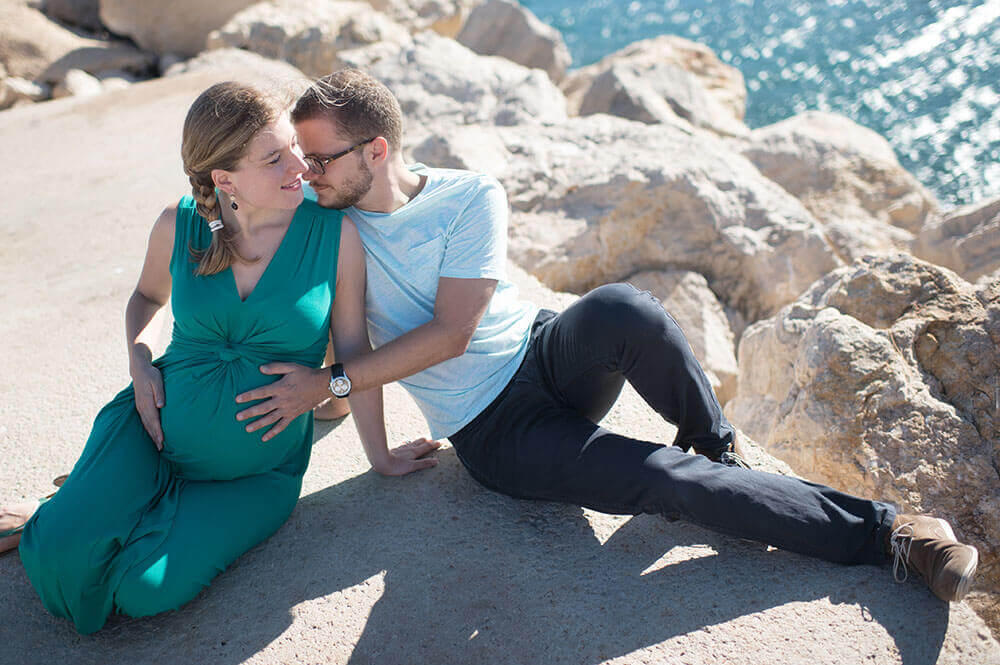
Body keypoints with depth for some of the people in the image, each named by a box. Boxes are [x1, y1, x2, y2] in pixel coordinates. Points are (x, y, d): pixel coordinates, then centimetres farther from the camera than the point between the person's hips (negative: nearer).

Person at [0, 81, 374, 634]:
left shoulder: (335, 235, -14)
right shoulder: (179, 226, -8)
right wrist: (139, 361, -5)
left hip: (258, 471, -1)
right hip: (158, 427, 1)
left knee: (144, 589, -19)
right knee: (64, 556, -20)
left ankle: (81, 509, 12)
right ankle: (54, 521, 16)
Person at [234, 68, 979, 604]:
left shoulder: (471, 198, -9)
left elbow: (449, 333, -13)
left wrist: (332, 380, -15)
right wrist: (375, 446, -5)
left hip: (550, 357, 0)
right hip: (495, 435, 0)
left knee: (619, 308, -37)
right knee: (672, 482, -22)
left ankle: (717, 446, -10)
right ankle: (881, 532, -7)